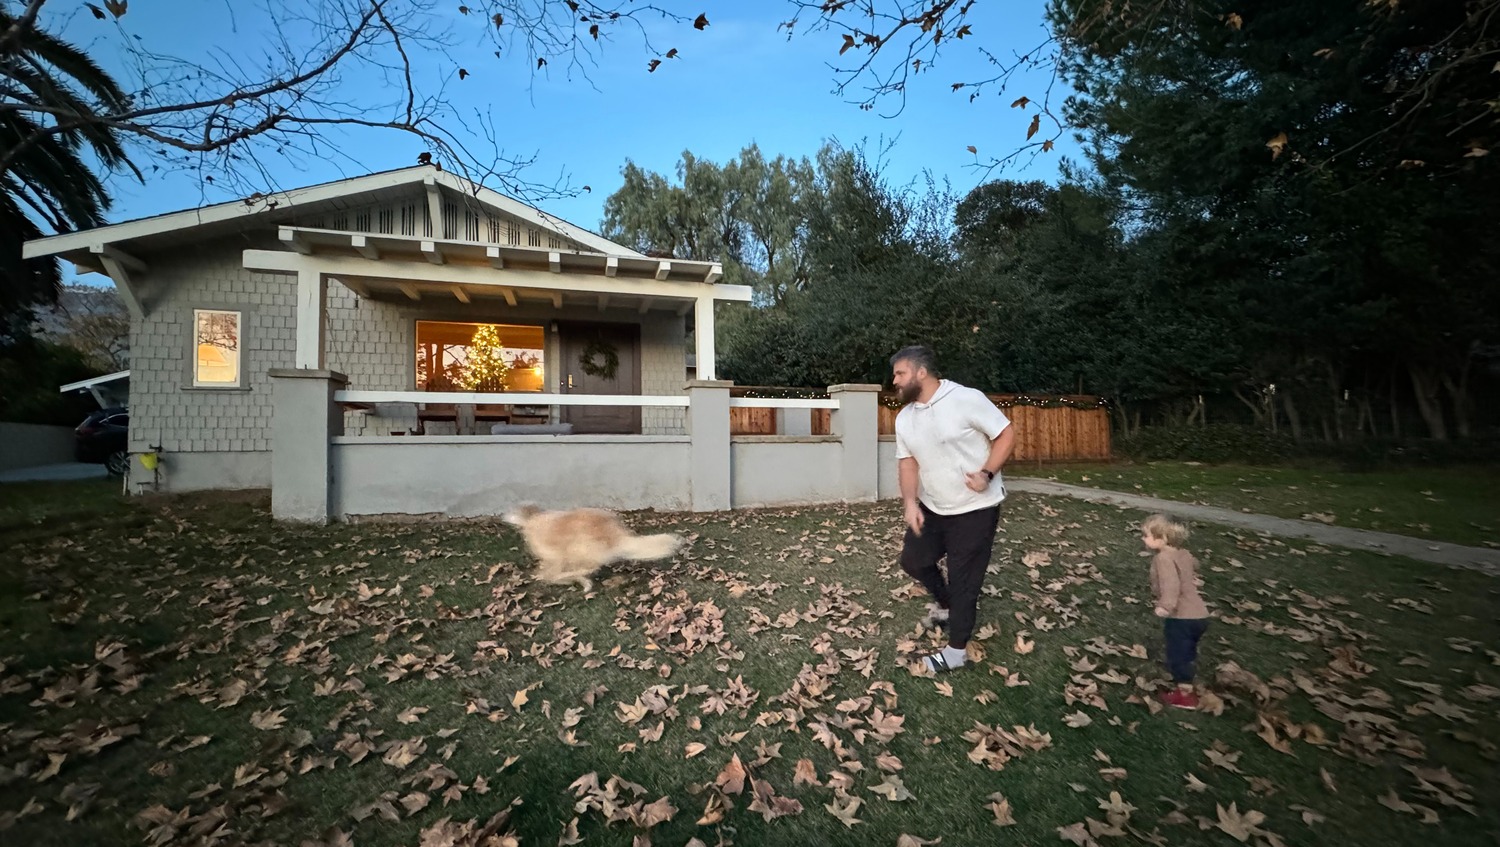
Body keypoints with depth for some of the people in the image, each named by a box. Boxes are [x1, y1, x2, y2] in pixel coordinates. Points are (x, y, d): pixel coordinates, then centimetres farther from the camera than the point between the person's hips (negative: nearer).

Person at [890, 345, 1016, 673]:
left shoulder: (966, 399, -19)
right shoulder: (904, 418, 1)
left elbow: (1007, 434, -14)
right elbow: (908, 462, 3)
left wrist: (987, 474, -25)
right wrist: (910, 502, -11)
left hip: (975, 508, -7)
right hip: (932, 507, 7)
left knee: (964, 578, 2)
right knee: (913, 559, 15)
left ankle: (956, 650, 20)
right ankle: (946, 605, 43)